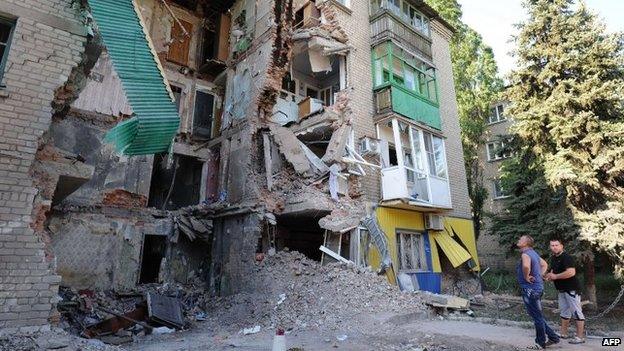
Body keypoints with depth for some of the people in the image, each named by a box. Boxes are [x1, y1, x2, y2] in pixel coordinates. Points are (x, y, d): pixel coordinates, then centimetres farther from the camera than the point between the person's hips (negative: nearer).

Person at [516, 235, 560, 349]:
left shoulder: (525, 254, -18)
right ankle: (553, 337, 29)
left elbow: (526, 266, -40)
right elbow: (544, 264, 27)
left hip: (530, 289, -10)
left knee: (537, 317, 3)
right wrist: (539, 276, 16)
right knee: (537, 316, 20)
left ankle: (541, 343, 15)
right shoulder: (533, 253, 12)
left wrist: (526, 277, -22)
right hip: (537, 287, 10)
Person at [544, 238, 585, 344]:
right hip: (561, 290, 10)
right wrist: (549, 276, 0)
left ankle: (580, 337, 5)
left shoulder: (566, 257, -18)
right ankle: (563, 334, 27)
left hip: (571, 289, -10)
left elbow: (571, 272, -30)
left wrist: (555, 276, -24)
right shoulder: (553, 258, 9)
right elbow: (553, 271, 21)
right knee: (564, 312, 17)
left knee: (576, 312, -2)